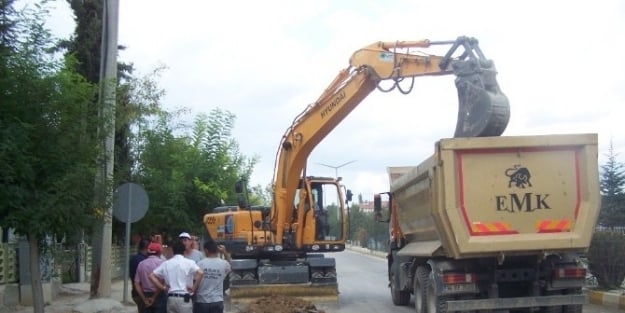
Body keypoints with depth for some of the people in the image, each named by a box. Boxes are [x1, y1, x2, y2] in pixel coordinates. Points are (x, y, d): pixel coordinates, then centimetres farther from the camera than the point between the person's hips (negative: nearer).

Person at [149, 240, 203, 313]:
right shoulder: (189, 263, -4)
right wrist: (194, 287, -11)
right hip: (184, 298, -4)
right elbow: (199, 273, -22)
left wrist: (163, 288, 8)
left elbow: (151, 276, 8)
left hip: (171, 298, 4)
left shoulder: (166, 263, 9)